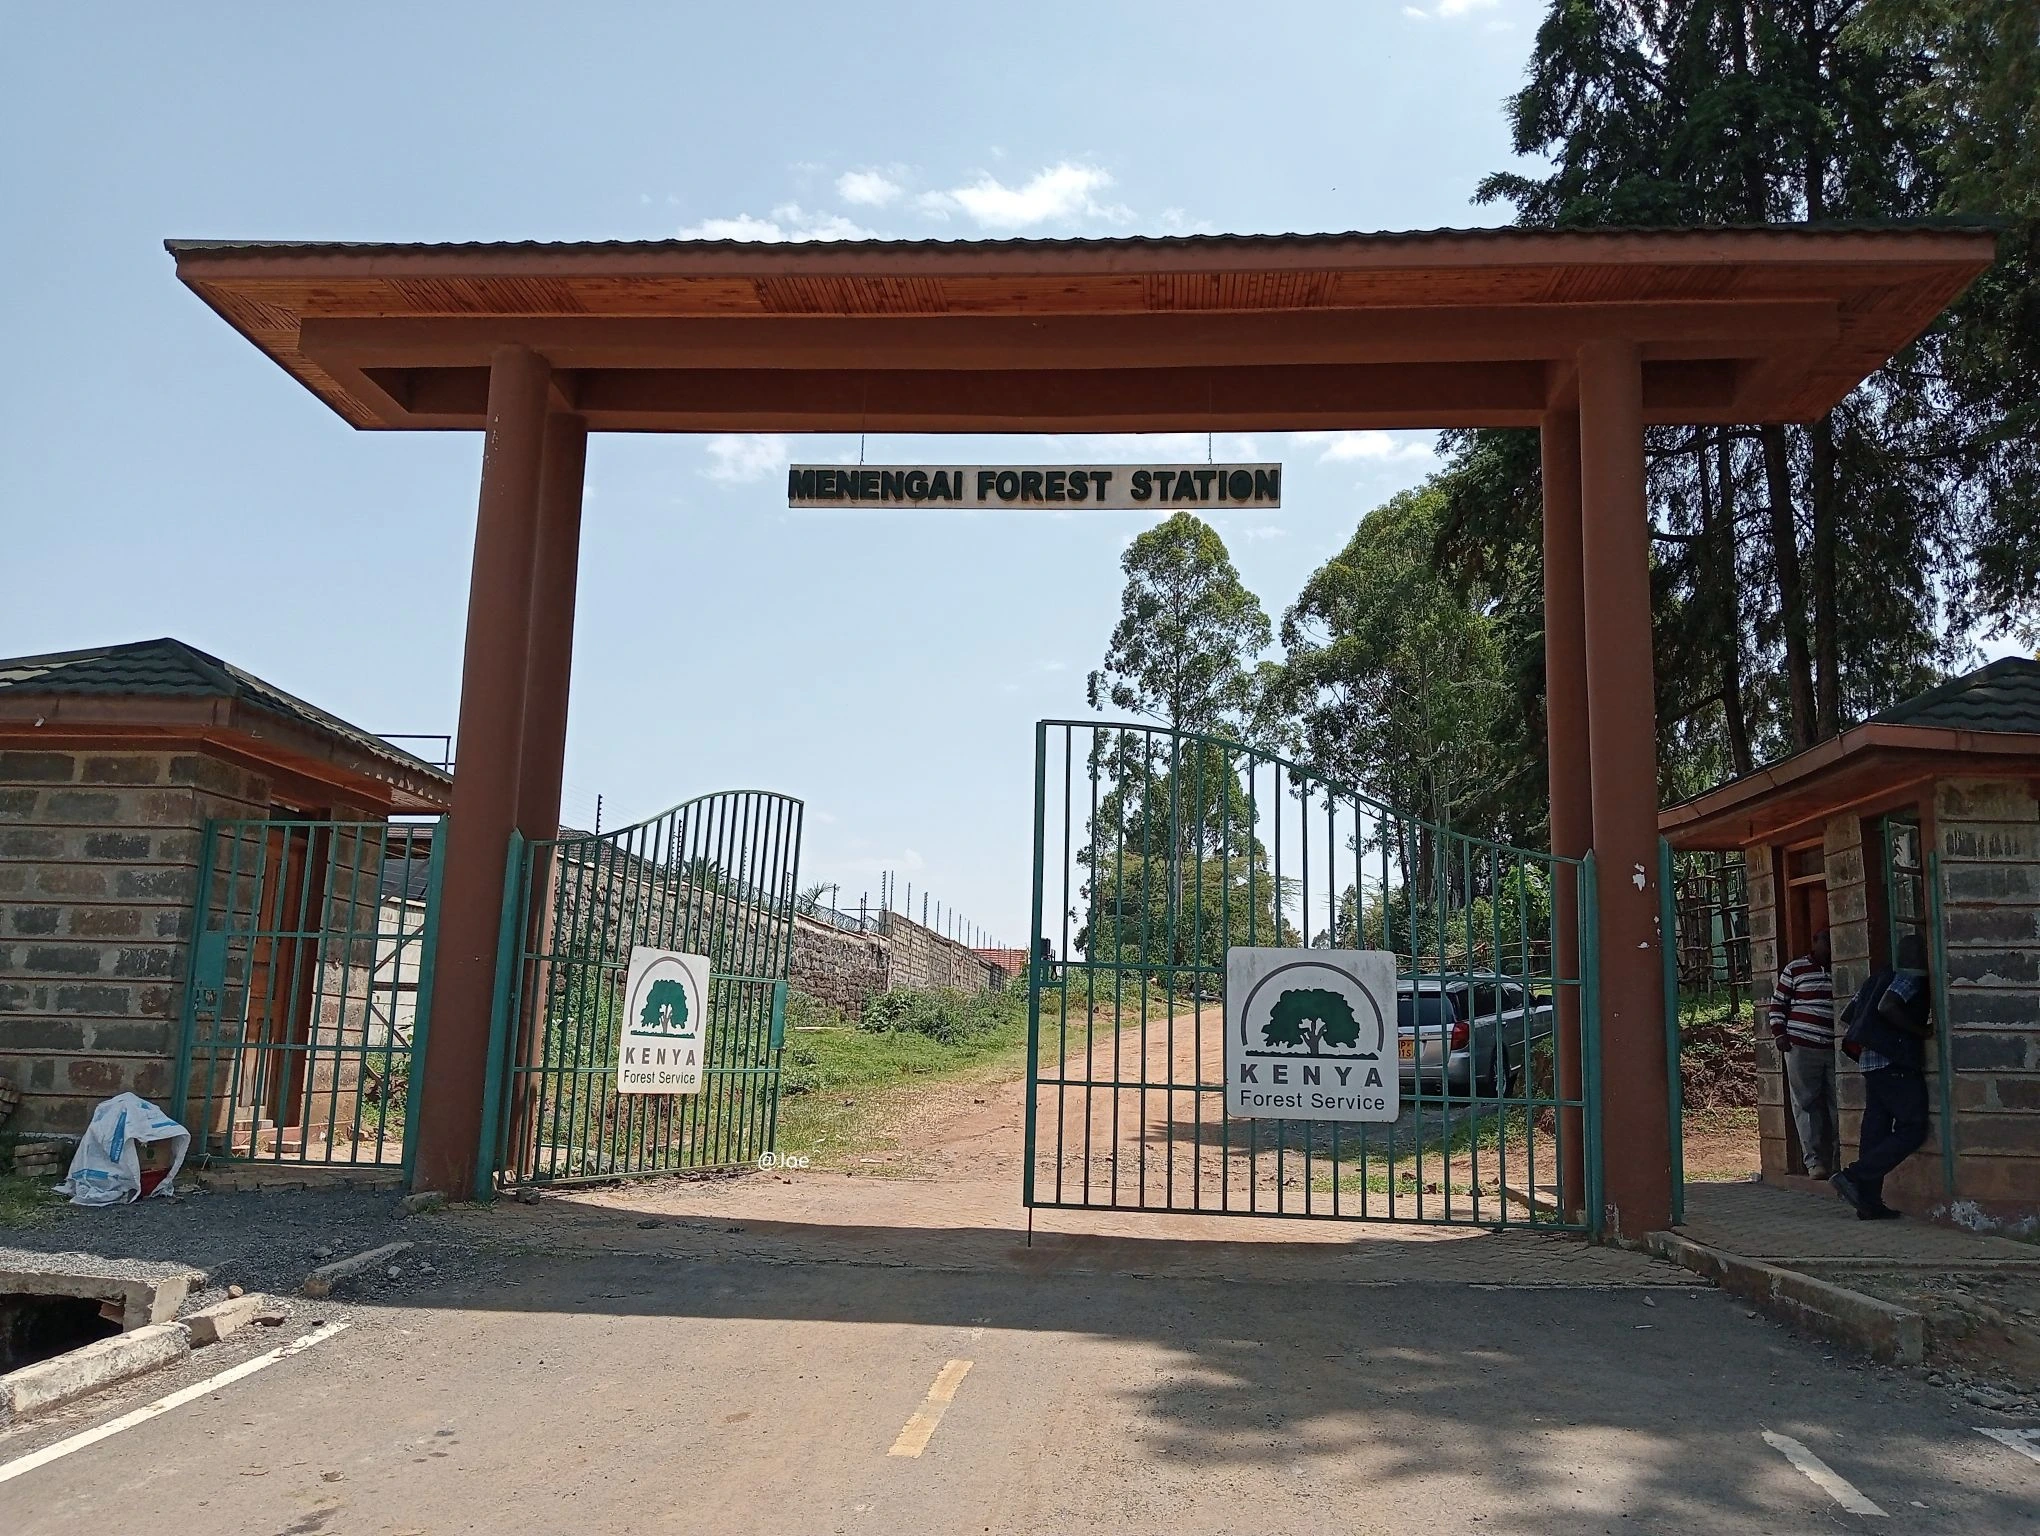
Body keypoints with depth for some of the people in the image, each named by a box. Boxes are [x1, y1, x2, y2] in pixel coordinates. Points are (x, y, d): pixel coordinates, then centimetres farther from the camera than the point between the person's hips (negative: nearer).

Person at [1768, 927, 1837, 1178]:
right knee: (1807, 1105, -2)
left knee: (1836, 1105, 2)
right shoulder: (1795, 969, 5)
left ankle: (1838, 1160, 9)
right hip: (1802, 1047, -2)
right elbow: (1778, 1002, 8)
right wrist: (1779, 1033, -2)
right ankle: (1815, 1161, 0)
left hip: (1836, 1048, 3)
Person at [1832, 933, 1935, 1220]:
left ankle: (1869, 1202, 6)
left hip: (1870, 1061, 9)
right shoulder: (1912, 979, -6)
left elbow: (1847, 1016, 20)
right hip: (1896, 1063, -9)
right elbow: (1886, 1007, -24)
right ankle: (1853, 1176, -15)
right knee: (1912, 1130, -6)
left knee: (1875, 1132, 7)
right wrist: (1922, 1031, -14)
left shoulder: (1880, 978, 19)